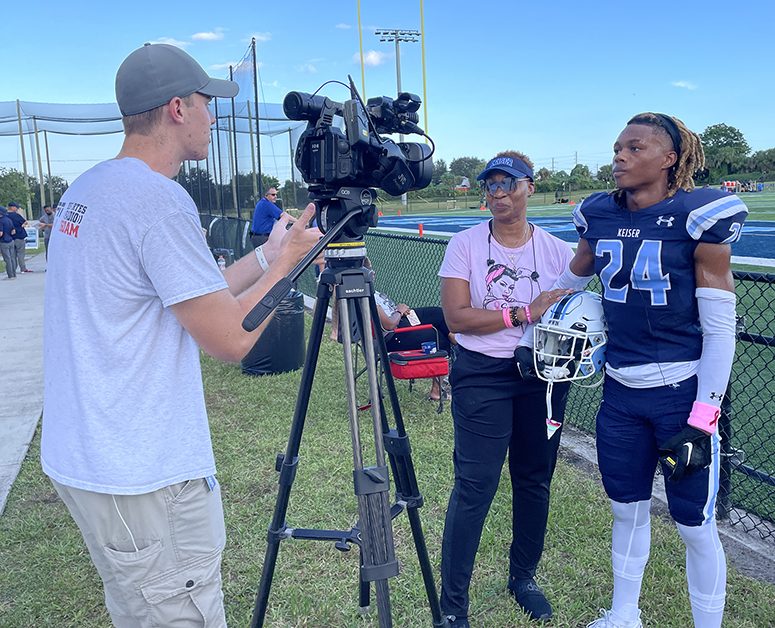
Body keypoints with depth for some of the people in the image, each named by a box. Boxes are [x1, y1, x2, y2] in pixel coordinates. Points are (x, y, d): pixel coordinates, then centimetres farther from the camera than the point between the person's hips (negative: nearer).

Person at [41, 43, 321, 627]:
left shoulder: (85, 189, 10)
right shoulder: (159, 199, -20)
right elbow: (231, 339, -19)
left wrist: (265, 256, 16)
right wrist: (284, 262, -5)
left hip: (85, 460, 10)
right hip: (144, 478, -10)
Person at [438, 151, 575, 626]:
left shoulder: (557, 250, 4)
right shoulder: (465, 244, -3)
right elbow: (457, 317, -12)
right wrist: (525, 313, -18)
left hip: (544, 377, 3)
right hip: (482, 377, -3)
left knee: (535, 481, 13)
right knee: (474, 486, -5)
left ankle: (524, 578, 36)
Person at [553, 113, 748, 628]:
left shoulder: (698, 217, -12)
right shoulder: (599, 217, 2)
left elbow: (720, 328, -12)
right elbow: (567, 286, 19)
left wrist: (702, 420, -15)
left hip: (683, 392, -4)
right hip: (621, 392, 5)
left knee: (695, 524, 6)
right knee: (627, 510, 19)